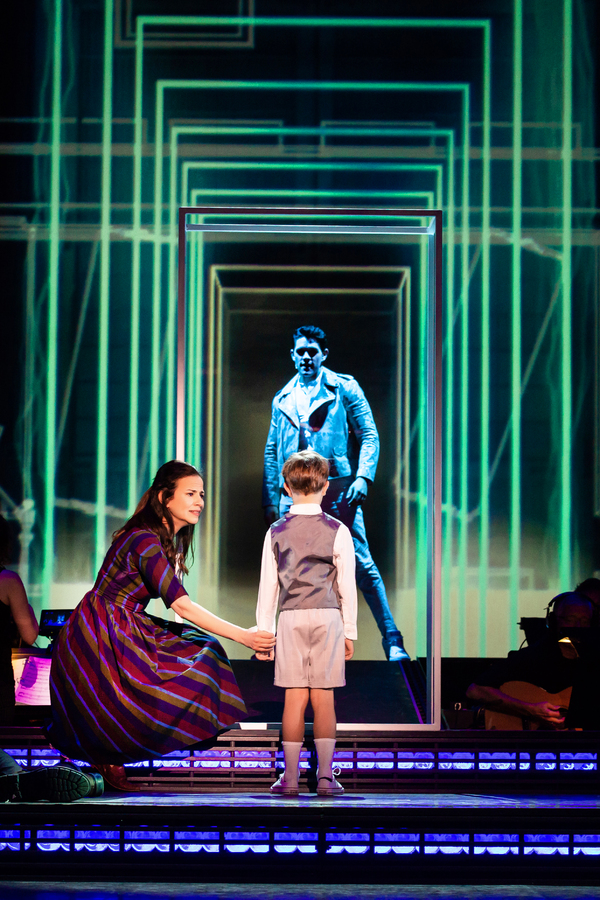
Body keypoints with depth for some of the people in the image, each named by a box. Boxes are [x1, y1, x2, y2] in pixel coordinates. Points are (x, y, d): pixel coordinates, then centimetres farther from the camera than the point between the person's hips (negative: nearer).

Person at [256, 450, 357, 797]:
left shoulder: (277, 532, 3)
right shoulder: (337, 531, 0)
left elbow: (268, 586, 5)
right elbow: (347, 586, 1)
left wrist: (264, 631, 12)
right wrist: (350, 631, 8)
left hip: (291, 618, 1)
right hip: (328, 617, -1)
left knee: (294, 698, 2)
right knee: (324, 698, 1)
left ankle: (290, 777, 2)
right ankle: (326, 776, 1)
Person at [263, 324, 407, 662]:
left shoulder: (345, 388, 7)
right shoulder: (282, 399, 18)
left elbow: (369, 436, 3)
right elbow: (272, 451, 20)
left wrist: (363, 477, -12)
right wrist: (270, 500, 11)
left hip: (338, 492, -4)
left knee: (361, 564, -8)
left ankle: (392, 639, -4)